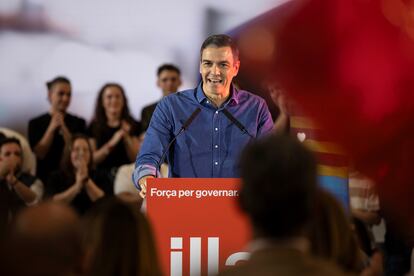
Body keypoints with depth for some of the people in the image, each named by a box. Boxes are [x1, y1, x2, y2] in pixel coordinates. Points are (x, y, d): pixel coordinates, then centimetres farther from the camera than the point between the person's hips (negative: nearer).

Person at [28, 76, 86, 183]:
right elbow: (39, 154, -3)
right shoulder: (35, 123, 6)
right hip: (46, 176, -1)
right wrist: (51, 128, -12)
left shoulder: (78, 122, 8)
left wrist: (63, 128, -12)